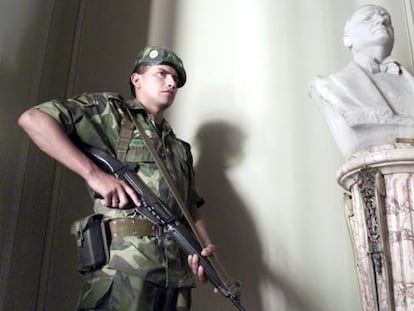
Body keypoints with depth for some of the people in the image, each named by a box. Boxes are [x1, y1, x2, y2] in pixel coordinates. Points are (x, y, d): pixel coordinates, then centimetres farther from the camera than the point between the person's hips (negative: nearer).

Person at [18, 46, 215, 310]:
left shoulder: (181, 149, 26)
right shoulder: (110, 111, 7)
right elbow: (32, 118, -5)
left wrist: (206, 247, 2)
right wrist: (95, 174, -13)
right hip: (123, 265, -6)